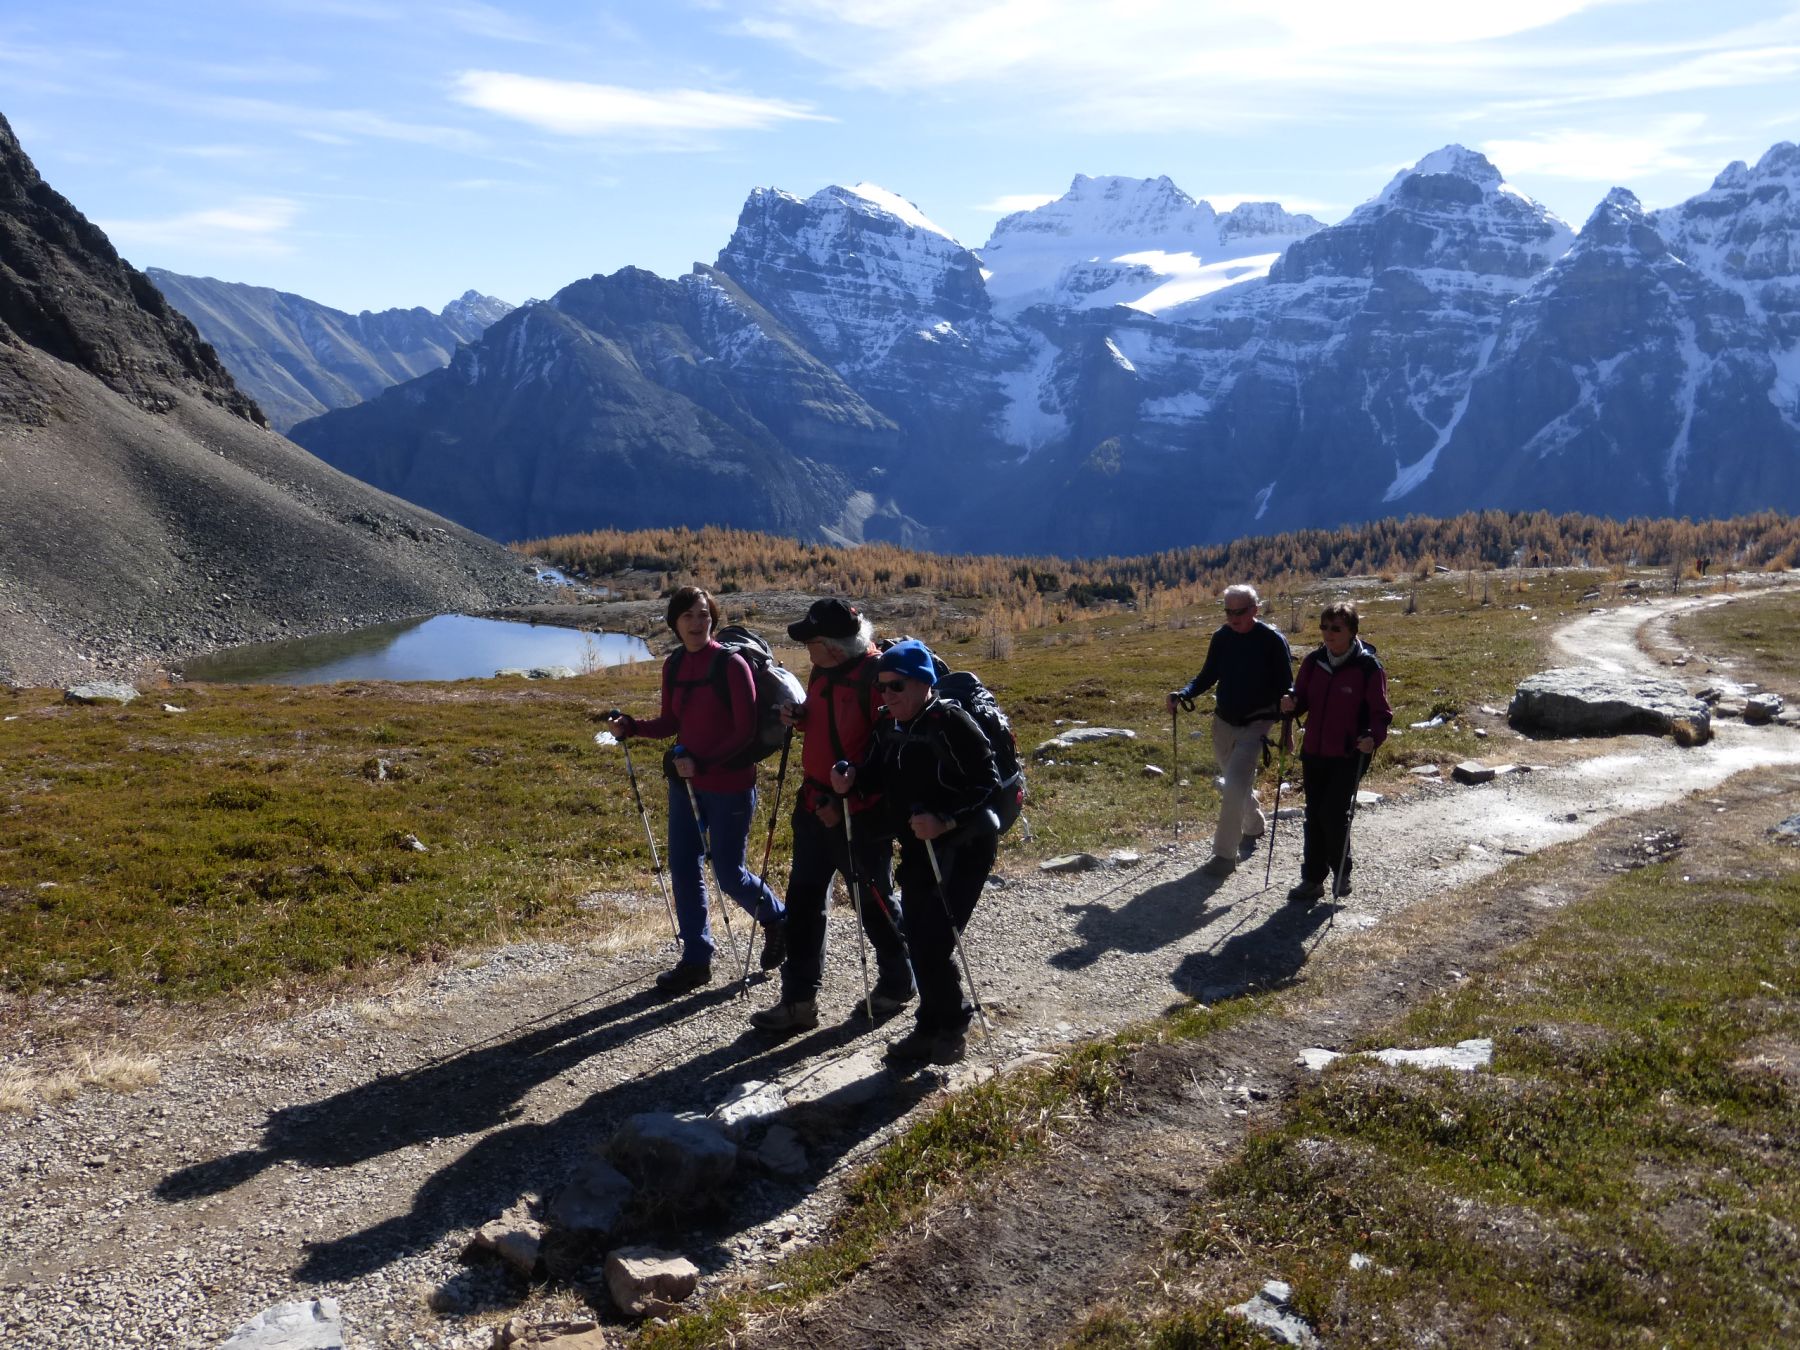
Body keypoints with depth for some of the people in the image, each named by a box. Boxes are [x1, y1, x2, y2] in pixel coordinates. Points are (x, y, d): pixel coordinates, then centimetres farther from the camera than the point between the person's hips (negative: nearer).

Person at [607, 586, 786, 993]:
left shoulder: (731, 664, -15)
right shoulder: (674, 664, 5)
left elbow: (745, 731, -15)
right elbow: (671, 723, 12)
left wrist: (702, 763, -23)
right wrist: (631, 726, -5)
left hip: (729, 784, -7)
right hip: (684, 781, 7)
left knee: (729, 873, 1)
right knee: (682, 868, 8)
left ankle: (776, 920, 31)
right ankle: (695, 959, 21)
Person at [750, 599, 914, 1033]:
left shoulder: (876, 674, -18)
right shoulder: (821, 672, 8)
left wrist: (847, 801, -21)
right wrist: (800, 719, 0)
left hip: (860, 813, -8)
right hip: (815, 804, 8)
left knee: (873, 898, 8)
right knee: (803, 898, 8)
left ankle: (896, 984, 29)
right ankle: (799, 999, 16)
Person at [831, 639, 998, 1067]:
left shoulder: (952, 722, -17)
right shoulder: (889, 728, 6)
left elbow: (987, 781, -21)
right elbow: (877, 776, 13)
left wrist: (945, 820, -30)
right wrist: (851, 782, -8)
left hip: (963, 846, -8)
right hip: (917, 847, 8)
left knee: (935, 939, -11)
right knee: (918, 940, 10)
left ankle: (952, 1024, 11)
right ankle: (931, 1026, 26)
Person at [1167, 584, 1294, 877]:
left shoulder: (1273, 641, -13)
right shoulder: (1221, 637, 0)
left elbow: (1286, 686, -9)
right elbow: (1208, 676, 9)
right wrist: (1184, 693, -9)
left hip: (1255, 724, -5)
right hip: (1223, 722, 5)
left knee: (1235, 787, -17)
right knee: (1237, 784, 20)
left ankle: (1225, 855, -8)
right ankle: (1254, 826, 48)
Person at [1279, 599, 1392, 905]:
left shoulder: (1368, 667, -13)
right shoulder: (1313, 661, 1)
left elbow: (1381, 712, -9)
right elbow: (1302, 698, 12)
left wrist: (1373, 737, -28)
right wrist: (1291, 704, -11)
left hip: (1350, 755, -5)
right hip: (1314, 752, 5)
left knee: (1333, 813, -9)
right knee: (1314, 815, 10)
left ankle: (1341, 871, 15)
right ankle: (1312, 879, 20)